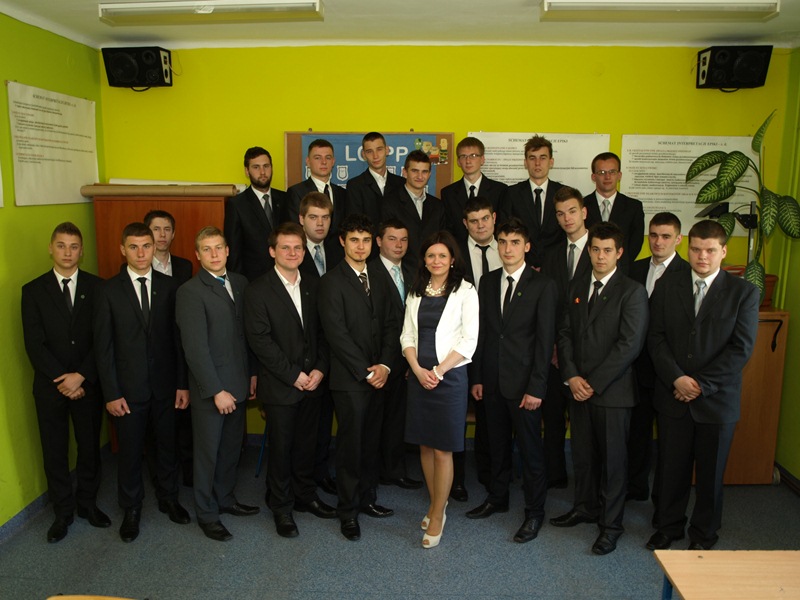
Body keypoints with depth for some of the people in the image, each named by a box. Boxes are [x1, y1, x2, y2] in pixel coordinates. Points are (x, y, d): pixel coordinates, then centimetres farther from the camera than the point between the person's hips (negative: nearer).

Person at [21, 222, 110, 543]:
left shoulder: (97, 287, -1)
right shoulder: (33, 290, -1)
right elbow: (34, 344, -6)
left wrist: (80, 376, -14)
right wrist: (61, 380, -13)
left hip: (88, 383, 0)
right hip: (50, 386, 0)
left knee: (90, 447, 12)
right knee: (54, 452, 10)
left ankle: (88, 503, 31)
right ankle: (63, 512, 27)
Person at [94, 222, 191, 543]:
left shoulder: (169, 287, -1)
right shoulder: (109, 290, -4)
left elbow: (179, 338, 0)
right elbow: (103, 345, -4)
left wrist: (183, 383, -2)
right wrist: (111, 393, -7)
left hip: (165, 384, 1)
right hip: (128, 388, -1)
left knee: (167, 445, 15)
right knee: (129, 451, 11)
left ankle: (168, 498, 36)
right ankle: (131, 510, 32)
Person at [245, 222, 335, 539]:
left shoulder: (313, 287, 8)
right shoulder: (258, 290, -8)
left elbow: (323, 332, 8)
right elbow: (260, 340, -14)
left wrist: (320, 369, -5)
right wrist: (294, 376, -14)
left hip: (312, 382, 5)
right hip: (279, 387, -4)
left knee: (306, 444, 15)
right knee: (281, 447, 7)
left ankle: (305, 495, 33)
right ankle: (281, 507, 24)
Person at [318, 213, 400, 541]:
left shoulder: (378, 282, 14)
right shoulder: (332, 281, -6)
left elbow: (390, 326, 10)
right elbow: (336, 332, -13)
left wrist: (384, 365, -5)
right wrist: (366, 371, -13)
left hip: (378, 377, 6)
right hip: (349, 379, -6)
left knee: (371, 442, 13)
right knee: (350, 445, 2)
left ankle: (367, 499, 29)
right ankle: (348, 510, 16)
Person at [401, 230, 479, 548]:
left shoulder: (465, 291, -4)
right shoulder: (416, 292, 11)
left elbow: (469, 340, -9)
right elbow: (407, 335, 8)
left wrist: (438, 371, -14)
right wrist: (418, 369, -7)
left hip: (450, 376, -4)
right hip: (418, 376, 5)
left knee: (442, 449, 0)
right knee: (425, 444, 12)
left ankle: (438, 515, 14)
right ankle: (435, 503, 30)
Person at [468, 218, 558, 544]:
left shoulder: (543, 285, -7)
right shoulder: (487, 282, 8)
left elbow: (545, 340, -10)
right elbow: (482, 332, 9)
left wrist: (536, 388, -14)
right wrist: (477, 377, 6)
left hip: (523, 382, -5)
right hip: (492, 382, 5)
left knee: (530, 449, 6)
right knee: (497, 444, 17)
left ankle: (534, 511, 22)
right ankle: (497, 498, 35)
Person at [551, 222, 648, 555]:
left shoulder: (632, 292, -8)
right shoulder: (576, 287, 10)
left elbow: (630, 344, -15)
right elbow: (565, 334, 8)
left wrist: (595, 383, -15)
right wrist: (571, 377, -6)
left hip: (612, 390, -5)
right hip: (578, 387, 5)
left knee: (613, 459, 6)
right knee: (582, 453, 16)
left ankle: (611, 524, 21)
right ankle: (585, 507, 35)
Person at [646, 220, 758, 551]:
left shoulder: (744, 292, -3)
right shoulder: (667, 285, 3)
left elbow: (741, 348, -9)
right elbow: (656, 337, 0)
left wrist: (701, 385, -14)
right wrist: (676, 379, -13)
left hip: (717, 398, -1)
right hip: (673, 396, 2)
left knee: (710, 471, 12)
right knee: (671, 467, 11)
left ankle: (704, 534, 32)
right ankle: (669, 525, 32)